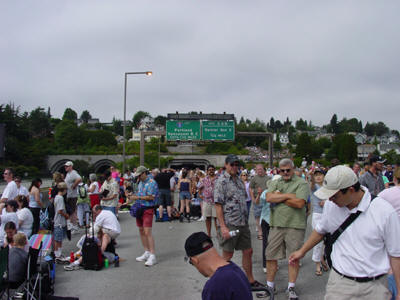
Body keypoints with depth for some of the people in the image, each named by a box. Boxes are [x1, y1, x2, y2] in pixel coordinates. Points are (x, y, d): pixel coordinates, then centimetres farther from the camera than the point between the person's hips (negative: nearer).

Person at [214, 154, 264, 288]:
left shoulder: (239, 180, 14)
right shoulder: (222, 181, -10)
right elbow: (218, 205, -15)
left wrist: (245, 220, 17)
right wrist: (223, 227, -20)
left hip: (243, 223, 7)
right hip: (229, 224, -7)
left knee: (248, 251, 13)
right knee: (228, 255, 3)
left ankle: (250, 279, 27)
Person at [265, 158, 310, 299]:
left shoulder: (301, 183, -2)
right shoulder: (275, 183, 12)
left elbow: (299, 203, -16)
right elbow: (269, 198, -6)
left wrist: (279, 197, -7)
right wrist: (288, 195, -12)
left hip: (295, 225, -3)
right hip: (276, 224, 4)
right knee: (271, 256, 8)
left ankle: (291, 287, 21)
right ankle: (270, 285, 23)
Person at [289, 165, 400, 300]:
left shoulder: (385, 211, -14)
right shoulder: (331, 205, -3)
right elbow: (320, 230, 17)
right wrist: (302, 251, 24)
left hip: (375, 285, -2)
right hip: (340, 281, 2)